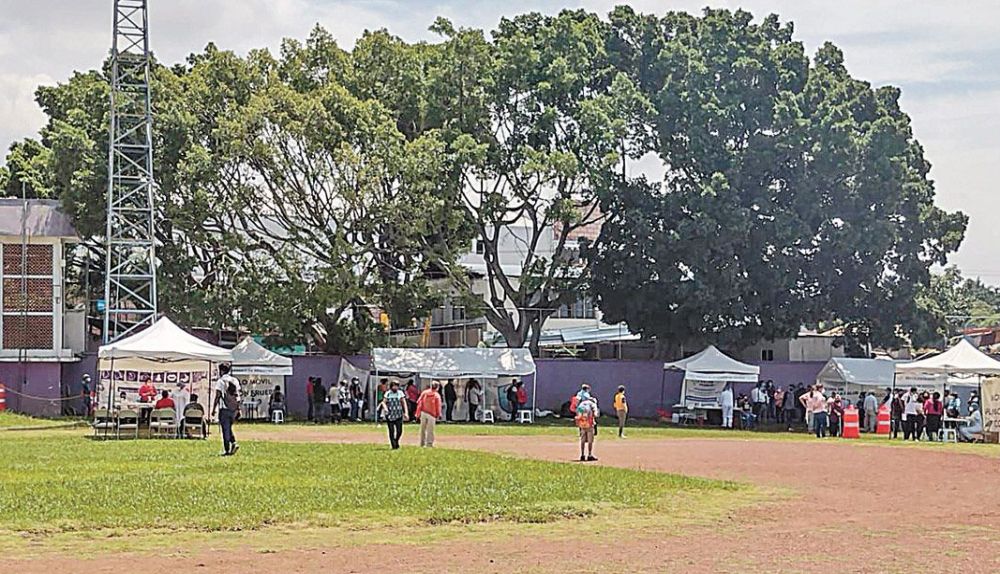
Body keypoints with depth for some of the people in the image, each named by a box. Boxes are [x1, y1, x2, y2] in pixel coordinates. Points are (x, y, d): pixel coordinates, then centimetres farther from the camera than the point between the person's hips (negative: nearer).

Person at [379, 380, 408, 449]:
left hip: (399, 415, 0)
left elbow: (404, 403, 7)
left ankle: (396, 441, 22)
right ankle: (393, 445, 7)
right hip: (390, 415, 0)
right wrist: (385, 408, -19)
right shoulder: (387, 394, 4)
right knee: (391, 431, -1)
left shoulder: (400, 393, 5)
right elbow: (383, 402, 2)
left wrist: (405, 413, -1)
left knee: (399, 431, -5)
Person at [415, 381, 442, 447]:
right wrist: (438, 415, 7)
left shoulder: (424, 392, -1)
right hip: (432, 414, -3)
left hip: (423, 413, 3)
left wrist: (418, 413, 3)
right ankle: (429, 444, 4)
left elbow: (419, 402, -1)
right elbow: (438, 407, -8)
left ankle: (422, 443, 22)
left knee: (422, 429, 15)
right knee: (430, 430, 4)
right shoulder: (437, 395, -10)